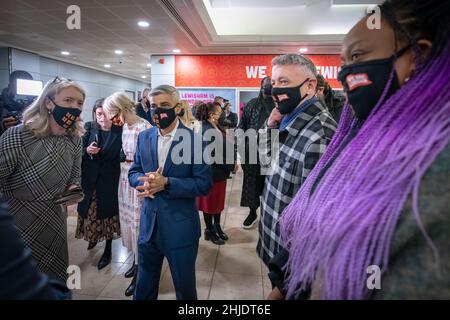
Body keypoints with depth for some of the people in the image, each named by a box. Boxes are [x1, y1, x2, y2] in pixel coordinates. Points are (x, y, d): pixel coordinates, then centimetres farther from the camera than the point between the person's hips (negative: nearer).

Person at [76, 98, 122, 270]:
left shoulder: (119, 130, -9)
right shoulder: (89, 127, -2)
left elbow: (121, 155, -3)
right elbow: (80, 151, -1)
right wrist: (87, 151, -20)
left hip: (109, 180, -2)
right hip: (90, 178, 2)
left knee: (108, 212, 6)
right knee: (90, 211, 13)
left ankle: (108, 250, 22)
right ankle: (93, 236, 43)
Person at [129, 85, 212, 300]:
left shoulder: (195, 140, -12)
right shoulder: (144, 137, 4)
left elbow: (204, 184, -15)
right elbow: (133, 172, 9)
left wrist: (166, 183, -24)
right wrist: (144, 181, -15)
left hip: (181, 227, -4)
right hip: (148, 224, 5)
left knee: (184, 287, 16)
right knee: (144, 286, 23)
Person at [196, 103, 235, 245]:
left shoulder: (215, 128, 7)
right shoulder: (208, 131, -22)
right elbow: (215, 156, -25)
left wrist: (231, 164, -1)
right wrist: (230, 166, -15)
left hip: (220, 171, 9)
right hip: (212, 173, -9)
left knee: (218, 200, 19)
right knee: (210, 202, 8)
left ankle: (217, 227, 34)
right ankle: (209, 231, 24)